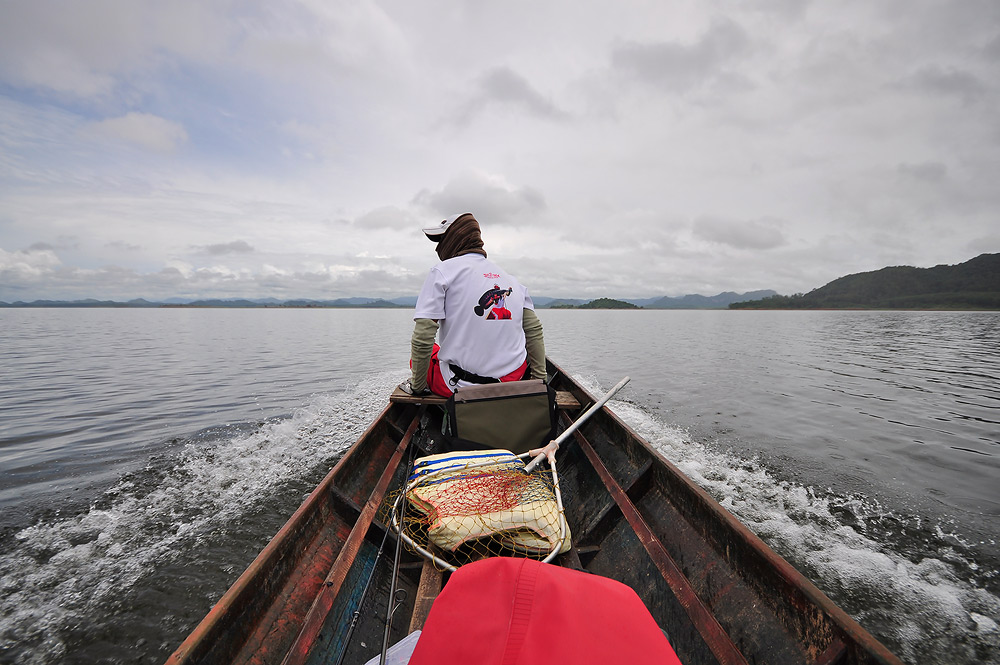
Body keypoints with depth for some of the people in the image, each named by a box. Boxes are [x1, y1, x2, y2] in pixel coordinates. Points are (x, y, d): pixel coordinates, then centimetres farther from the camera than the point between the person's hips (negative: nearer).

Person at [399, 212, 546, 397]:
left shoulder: (442, 271, -6)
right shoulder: (510, 277, 10)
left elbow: (422, 337, -14)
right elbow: (535, 330, 6)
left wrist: (417, 385, -2)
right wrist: (539, 378, 11)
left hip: (460, 387, -4)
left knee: (418, 347, 22)